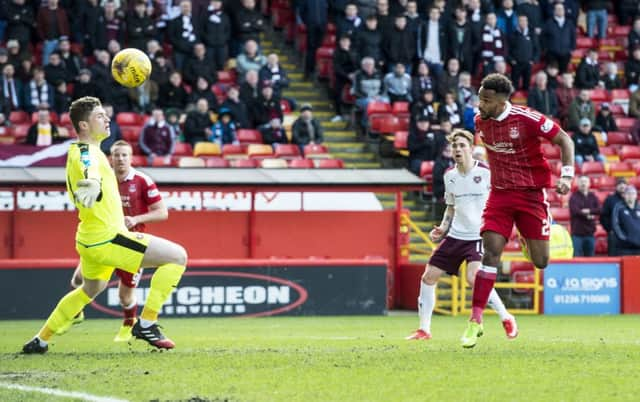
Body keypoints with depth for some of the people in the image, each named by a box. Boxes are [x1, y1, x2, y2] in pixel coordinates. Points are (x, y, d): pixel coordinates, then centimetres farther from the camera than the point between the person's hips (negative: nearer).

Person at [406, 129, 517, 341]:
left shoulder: (486, 173, -9)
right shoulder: (450, 176, 8)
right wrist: (442, 228, 8)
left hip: (479, 236, -6)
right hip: (455, 236, 6)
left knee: (474, 278, -26)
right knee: (428, 277, 1)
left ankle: (506, 319, -8)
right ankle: (424, 329, 13)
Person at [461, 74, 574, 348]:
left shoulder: (527, 119, -17)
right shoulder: (480, 121, -1)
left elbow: (564, 140, -8)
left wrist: (566, 176, -18)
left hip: (531, 194, -3)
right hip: (500, 194, 3)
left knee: (540, 262, -1)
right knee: (490, 252, -14)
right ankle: (475, 321, -13)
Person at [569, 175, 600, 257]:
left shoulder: (593, 197, 12)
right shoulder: (574, 197, 0)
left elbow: (599, 210, -1)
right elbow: (574, 211, -14)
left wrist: (588, 211, -14)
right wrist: (588, 216, -12)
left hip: (590, 232, 4)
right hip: (577, 232, -4)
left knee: (590, 257, 7)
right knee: (577, 256, -7)